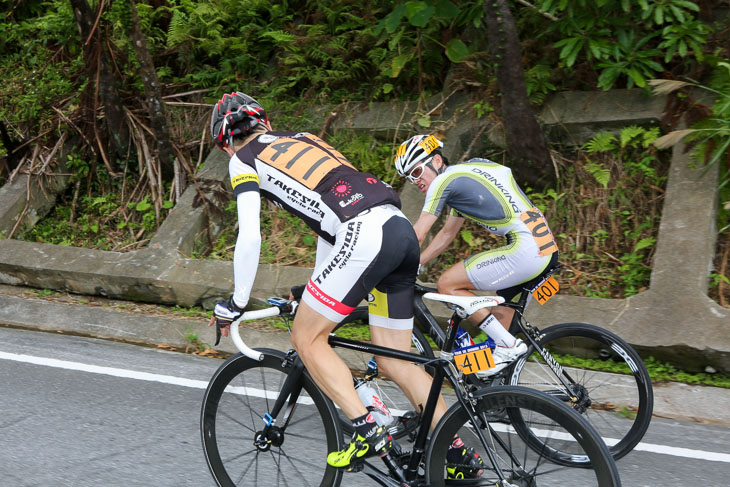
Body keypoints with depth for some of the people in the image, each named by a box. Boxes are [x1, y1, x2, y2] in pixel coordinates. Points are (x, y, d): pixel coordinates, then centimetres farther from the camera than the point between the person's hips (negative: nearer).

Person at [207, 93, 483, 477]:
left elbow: (250, 238, 2)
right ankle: (458, 451, 12)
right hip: (402, 230, 8)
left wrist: (235, 304, 12)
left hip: (365, 239, -8)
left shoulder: (243, 160, 11)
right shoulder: (301, 139, 32)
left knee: (306, 338, 7)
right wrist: (319, 287, 43)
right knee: (394, 360, 14)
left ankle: (367, 431, -3)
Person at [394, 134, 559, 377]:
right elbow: (447, 234, 31)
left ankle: (508, 345, -3)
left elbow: (417, 235, -2)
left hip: (526, 251, -10)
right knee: (500, 311, 23)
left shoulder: (445, 179, -3)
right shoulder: (466, 170, 25)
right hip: (549, 249, 10)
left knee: (447, 284, -3)